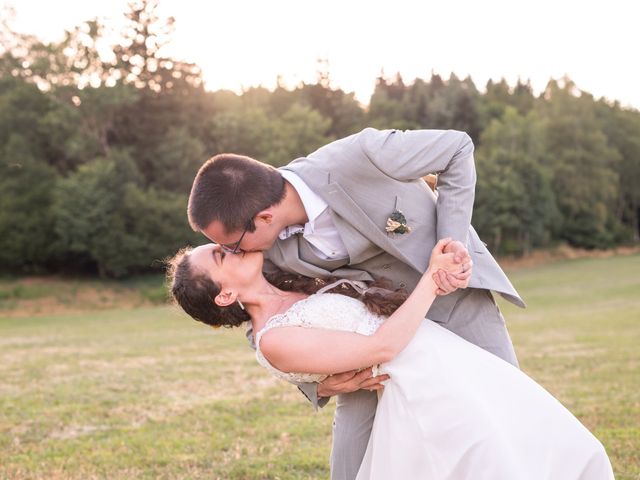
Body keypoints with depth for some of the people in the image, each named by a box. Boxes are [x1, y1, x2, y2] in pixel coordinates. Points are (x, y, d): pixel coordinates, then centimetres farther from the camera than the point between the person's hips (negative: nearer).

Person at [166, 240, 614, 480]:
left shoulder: (301, 288, 17)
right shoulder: (274, 340, -9)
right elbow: (381, 347, -13)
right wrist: (432, 278, -7)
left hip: (464, 371, 9)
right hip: (432, 395, -9)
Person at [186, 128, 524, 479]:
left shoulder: (360, 158, -33)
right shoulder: (268, 249, -19)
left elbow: (458, 147, -17)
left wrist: (454, 240, -25)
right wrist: (317, 384, -21)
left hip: (456, 293, -2)